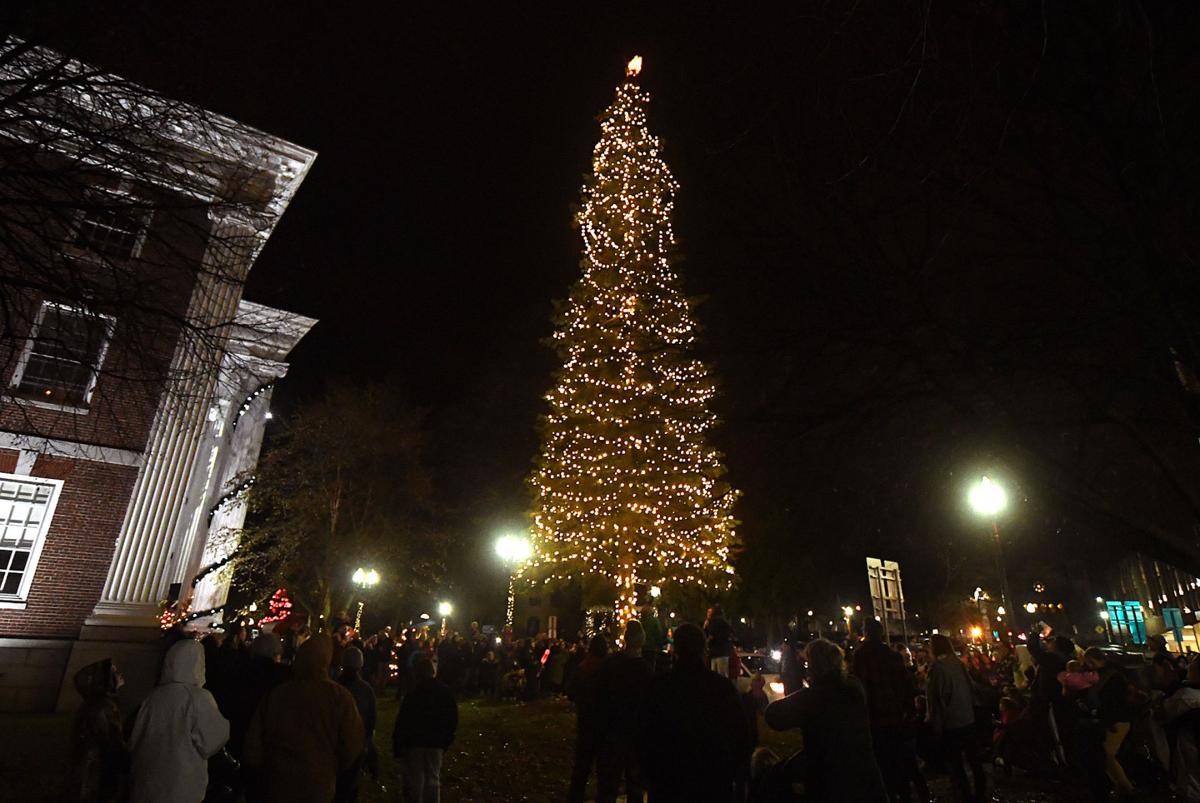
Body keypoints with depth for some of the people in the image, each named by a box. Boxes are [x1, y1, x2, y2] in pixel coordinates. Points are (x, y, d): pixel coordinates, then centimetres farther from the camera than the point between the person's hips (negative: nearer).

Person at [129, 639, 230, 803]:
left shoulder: (154, 696, -2)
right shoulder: (198, 697, -17)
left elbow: (136, 739, 8)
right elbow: (213, 741, -14)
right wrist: (224, 724, 5)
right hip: (182, 787, -5)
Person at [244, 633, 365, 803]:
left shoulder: (274, 694, -13)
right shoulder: (340, 697, -19)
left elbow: (253, 747, -5)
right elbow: (352, 747, -14)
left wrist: (270, 769, 14)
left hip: (280, 786, 2)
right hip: (320, 789, -2)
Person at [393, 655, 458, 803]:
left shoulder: (412, 695, -18)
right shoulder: (446, 692, -2)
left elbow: (402, 723, -16)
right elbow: (453, 719, 4)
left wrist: (397, 746, -6)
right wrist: (445, 741, 13)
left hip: (414, 743, -4)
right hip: (436, 743, 4)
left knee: (414, 782, 10)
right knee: (433, 780, 15)